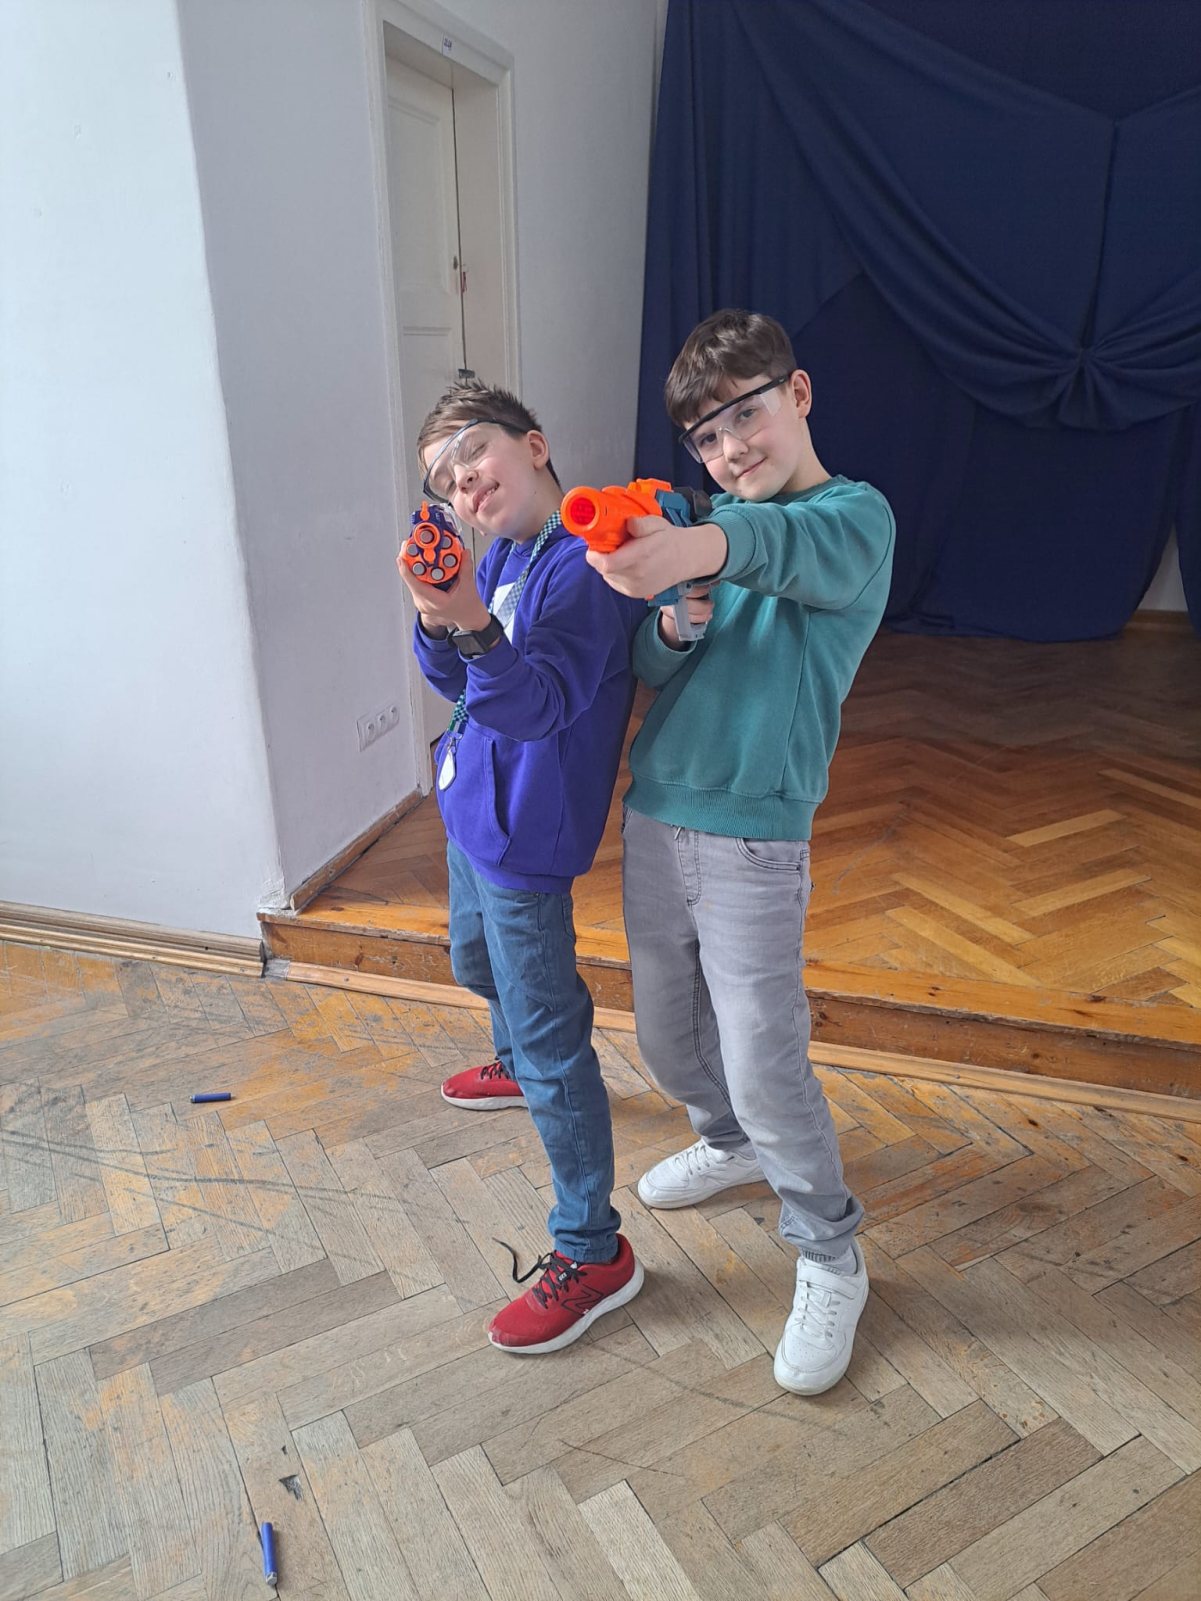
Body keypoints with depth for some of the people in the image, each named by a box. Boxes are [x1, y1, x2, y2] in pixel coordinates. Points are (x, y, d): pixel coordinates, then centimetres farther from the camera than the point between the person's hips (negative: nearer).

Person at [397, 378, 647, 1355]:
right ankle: (519, 1064, 64)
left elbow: (541, 702, -30)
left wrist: (474, 623, -45)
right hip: (473, 810, 10)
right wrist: (439, 622, -16)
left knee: (551, 1040, -2)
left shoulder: (583, 563, -21)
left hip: (525, 834, -10)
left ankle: (592, 1254, 14)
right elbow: (451, 679, 4)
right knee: (477, 962, 32)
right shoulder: (500, 553, 5)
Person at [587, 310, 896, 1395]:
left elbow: (794, 548, -33)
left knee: (765, 1065, -1)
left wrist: (700, 547, -54)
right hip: (653, 816, 6)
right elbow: (650, 670, 8)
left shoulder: (856, 514, -7)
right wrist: (672, 625, -15)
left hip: (752, 838, -6)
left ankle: (831, 1260, 25)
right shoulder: (708, 518, 12)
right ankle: (730, 1145, 49)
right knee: (668, 1040, 19)